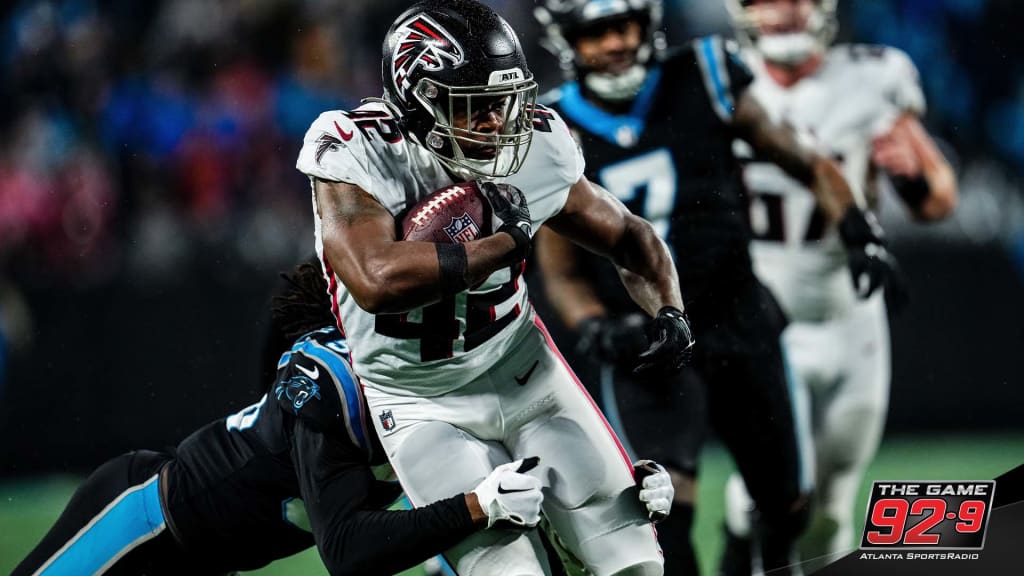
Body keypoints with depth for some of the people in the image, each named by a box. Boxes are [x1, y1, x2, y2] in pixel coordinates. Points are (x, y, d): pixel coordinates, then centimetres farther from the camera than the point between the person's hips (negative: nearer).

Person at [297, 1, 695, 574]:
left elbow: (629, 235, 6)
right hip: (426, 406, -4)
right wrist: (506, 240, -29)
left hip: (524, 371, 4)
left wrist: (670, 310, -14)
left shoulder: (534, 148, -10)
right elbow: (378, 281, -40)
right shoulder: (355, 155, -24)